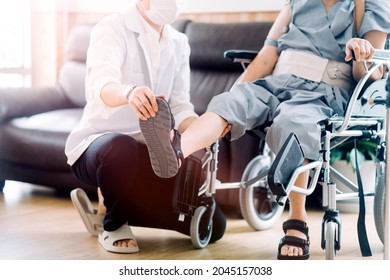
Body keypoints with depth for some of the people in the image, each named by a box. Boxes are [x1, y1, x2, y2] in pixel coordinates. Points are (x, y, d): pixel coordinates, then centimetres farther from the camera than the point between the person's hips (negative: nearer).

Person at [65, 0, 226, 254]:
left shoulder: (178, 43, 7)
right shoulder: (112, 29, -13)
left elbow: (179, 108, 2)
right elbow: (102, 84, -33)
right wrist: (129, 92, -57)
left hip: (148, 153, 6)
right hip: (95, 145, -6)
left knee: (212, 226, -4)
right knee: (121, 147, -43)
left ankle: (111, 206, 13)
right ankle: (112, 223, -11)